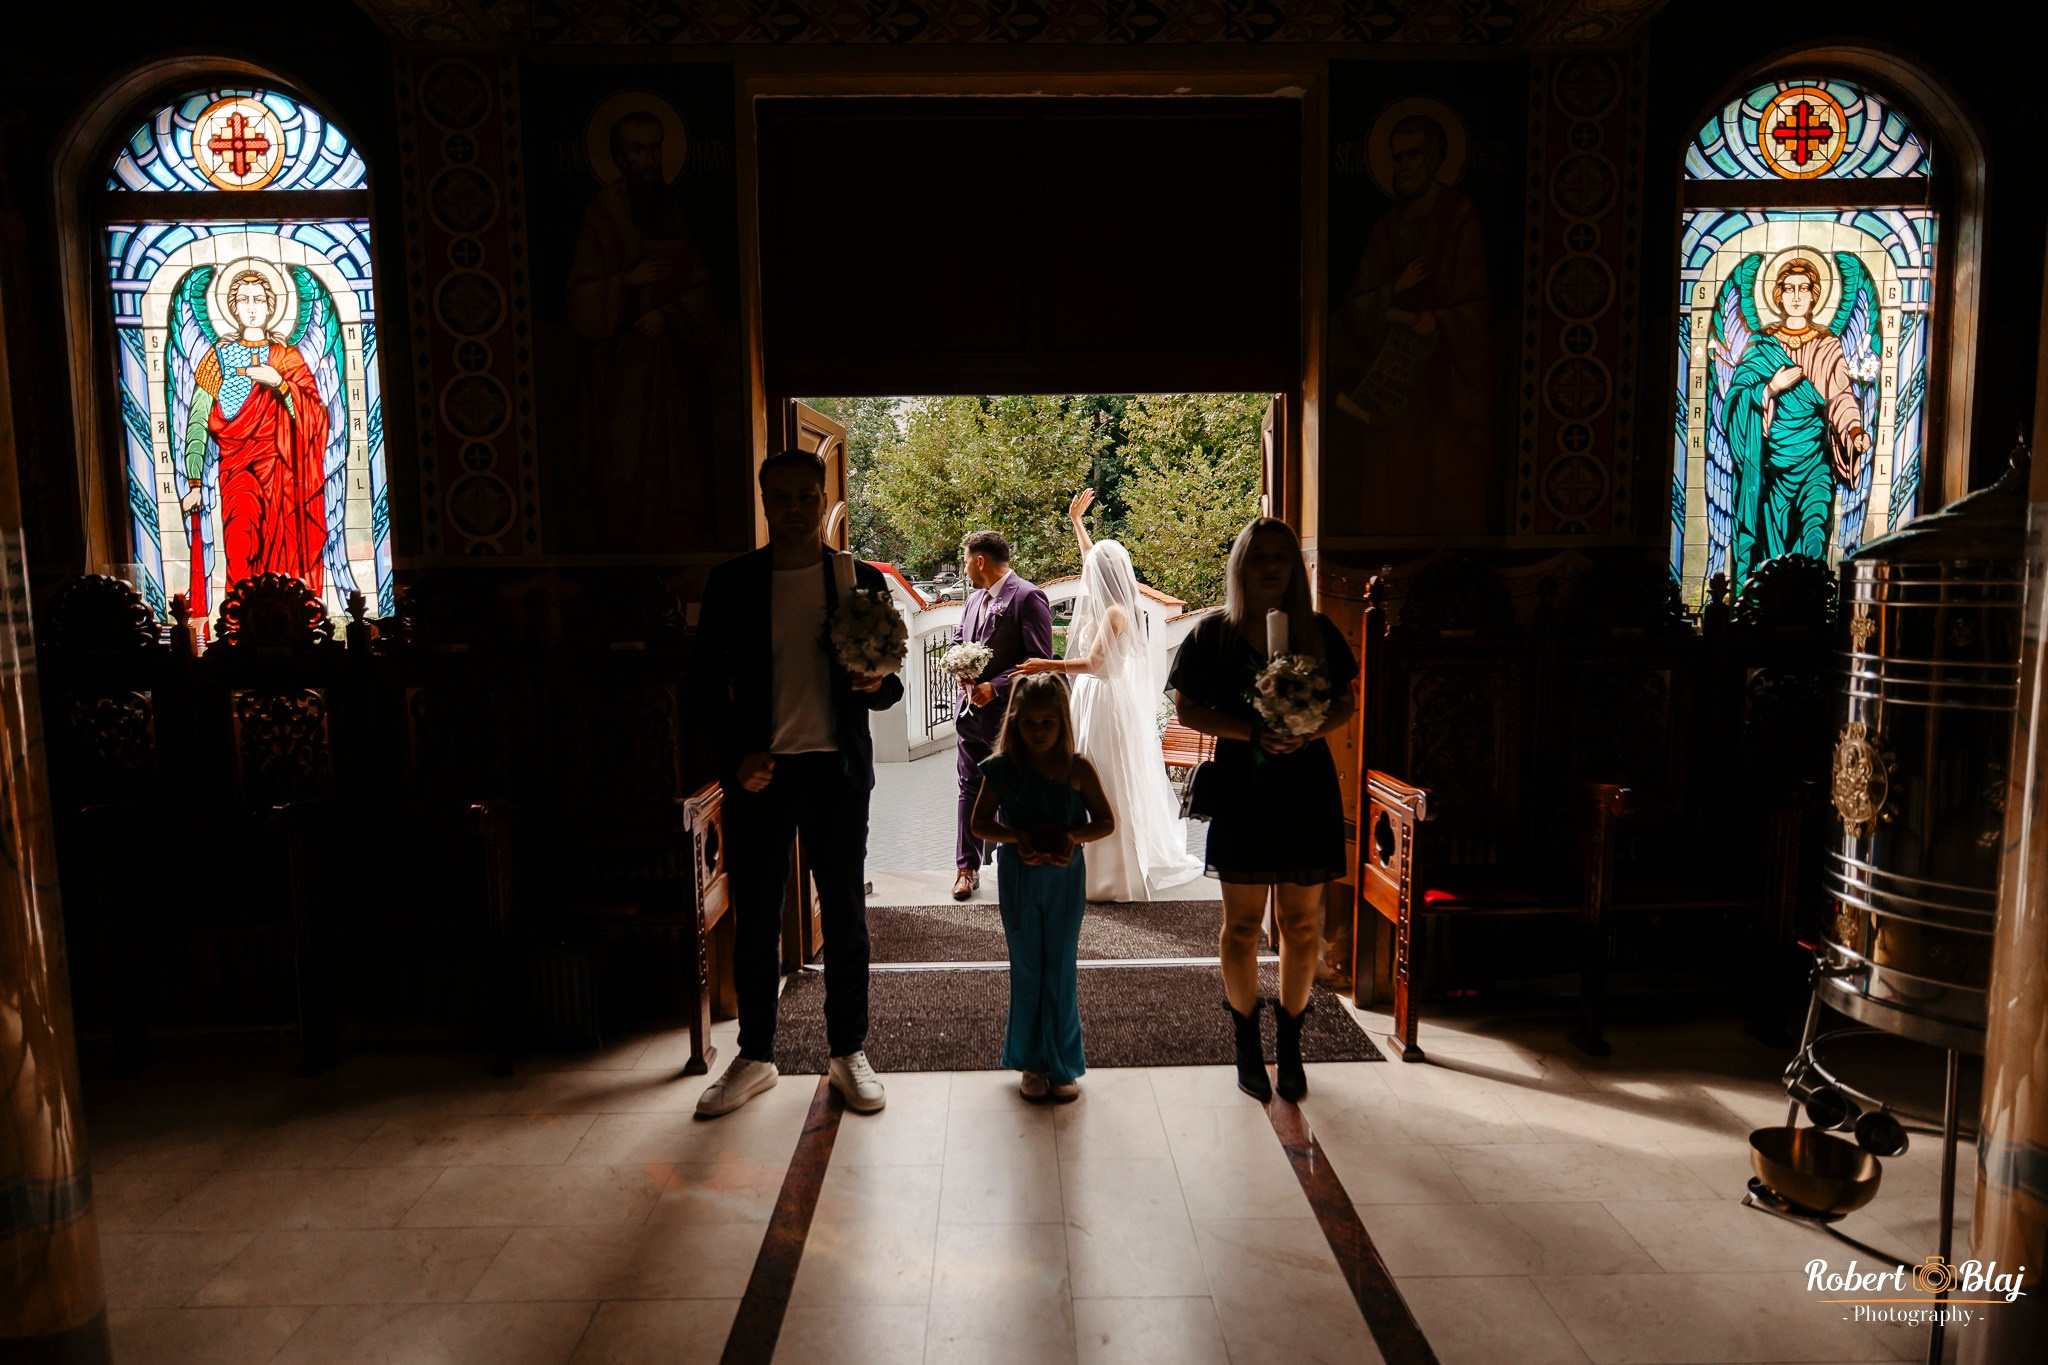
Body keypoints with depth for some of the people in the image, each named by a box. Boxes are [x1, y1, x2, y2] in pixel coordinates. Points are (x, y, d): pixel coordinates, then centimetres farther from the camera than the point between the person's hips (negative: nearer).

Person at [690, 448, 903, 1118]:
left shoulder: (862, 580, 2)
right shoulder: (731, 581, 2)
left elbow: (889, 683, 6)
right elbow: (708, 681, 5)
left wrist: (876, 683, -18)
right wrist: (736, 755, -7)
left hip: (837, 770, 0)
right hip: (758, 771, 0)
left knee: (846, 918, 8)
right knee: (754, 920, 8)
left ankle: (849, 1054, 24)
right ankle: (754, 1057, 25)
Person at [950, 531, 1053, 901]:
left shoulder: (1028, 597, -13)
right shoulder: (974, 597, 13)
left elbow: (1040, 658, -17)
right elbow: (958, 641, 22)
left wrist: (995, 686, -20)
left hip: (1007, 713, -7)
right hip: (970, 708, 7)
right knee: (970, 788, 11)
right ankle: (967, 866, 20)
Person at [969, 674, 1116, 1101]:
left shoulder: (1077, 769, -5)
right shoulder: (1003, 769, -4)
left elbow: (1106, 821, -1)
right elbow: (980, 823, -3)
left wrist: (1072, 837, -20)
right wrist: (1019, 837, -19)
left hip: (1065, 877, 0)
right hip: (1018, 878, 0)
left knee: (1061, 970, 5)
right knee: (1026, 970, 9)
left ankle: (1062, 1065, 19)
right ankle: (1031, 1064, 23)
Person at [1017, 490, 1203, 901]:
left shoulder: (1114, 612, -17)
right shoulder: (1106, 603, 9)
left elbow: (1093, 662, -22)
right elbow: (1093, 557, 25)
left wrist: (1048, 666, -28)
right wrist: (1075, 520, 34)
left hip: (1108, 703, -9)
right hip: (1098, 700, 9)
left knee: (1111, 787, -4)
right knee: (1105, 787, 14)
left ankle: (1117, 874, 3)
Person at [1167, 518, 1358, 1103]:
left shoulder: (1318, 631, 4)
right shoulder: (1213, 632, -1)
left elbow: (1345, 701, 8)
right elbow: (1188, 709, -3)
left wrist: (1310, 731, -13)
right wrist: (1253, 733, -17)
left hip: (1308, 790, 2)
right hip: (1241, 790, -2)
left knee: (1301, 923, 9)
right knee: (1242, 924, 6)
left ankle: (1290, 1047, 26)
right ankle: (1248, 1047, 25)